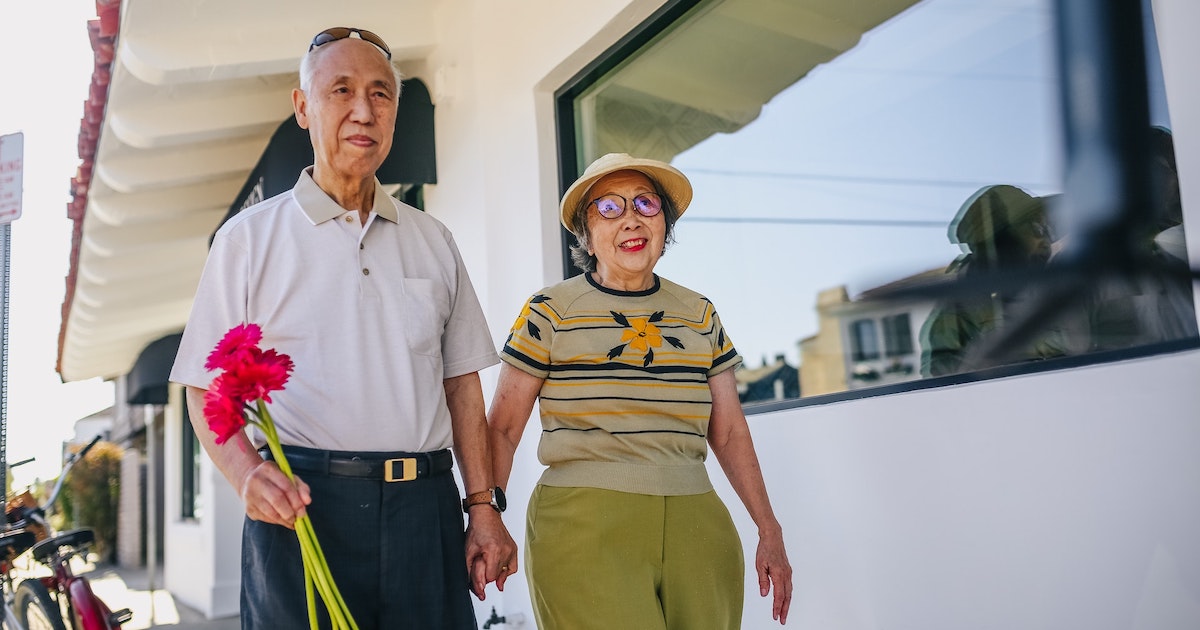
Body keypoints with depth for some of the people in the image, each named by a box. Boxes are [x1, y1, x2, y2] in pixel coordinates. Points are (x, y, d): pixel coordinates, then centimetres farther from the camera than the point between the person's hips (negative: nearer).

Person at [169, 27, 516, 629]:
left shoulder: (433, 241, 14)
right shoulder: (249, 238, 5)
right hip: (301, 503, -2)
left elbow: (461, 382, 13)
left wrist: (482, 508, 6)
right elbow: (207, 389, 3)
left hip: (424, 506, 3)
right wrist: (248, 473, -16)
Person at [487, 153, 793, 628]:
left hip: (696, 529, 4)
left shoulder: (700, 316, 11)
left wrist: (769, 532, 12)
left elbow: (728, 431, 14)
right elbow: (503, 429, 0)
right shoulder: (550, 313, 0)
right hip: (585, 528, -4)